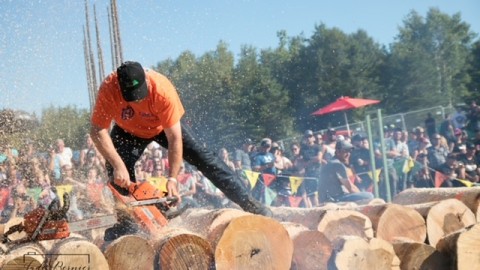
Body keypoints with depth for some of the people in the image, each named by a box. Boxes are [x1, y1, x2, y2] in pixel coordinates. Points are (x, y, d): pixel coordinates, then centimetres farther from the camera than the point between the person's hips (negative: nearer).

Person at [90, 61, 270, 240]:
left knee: (202, 157, -10)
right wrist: (117, 165, -42)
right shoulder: (109, 89, -37)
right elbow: (98, 131, -33)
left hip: (163, 127, -1)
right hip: (128, 131, 2)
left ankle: (250, 204, -6)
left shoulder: (163, 89, -40)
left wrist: (172, 179, -37)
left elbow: (175, 139, -35)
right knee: (118, 175, -18)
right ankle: (125, 226, -4)